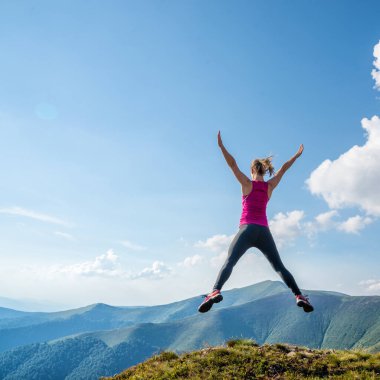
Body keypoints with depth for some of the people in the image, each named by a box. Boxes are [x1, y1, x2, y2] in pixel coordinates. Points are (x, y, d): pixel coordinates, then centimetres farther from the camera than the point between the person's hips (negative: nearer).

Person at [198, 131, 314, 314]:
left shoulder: (247, 183, 5)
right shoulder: (270, 186, 13)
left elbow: (233, 165, -3)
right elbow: (283, 169, 25)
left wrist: (221, 146, -6)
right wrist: (297, 155, 37)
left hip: (247, 229, -3)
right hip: (264, 232, 4)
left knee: (229, 262, -14)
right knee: (279, 267, 10)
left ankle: (216, 291, -35)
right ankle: (299, 295, -1)